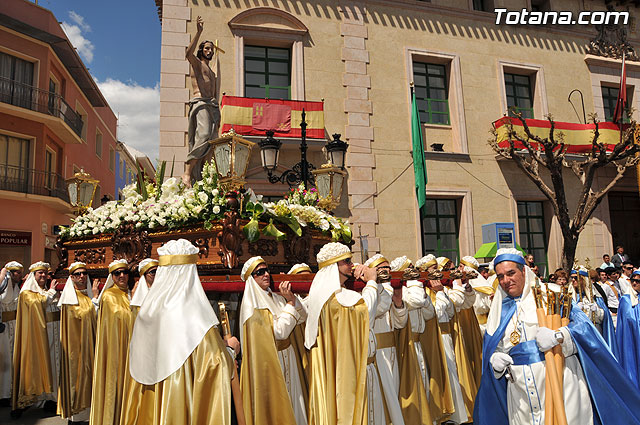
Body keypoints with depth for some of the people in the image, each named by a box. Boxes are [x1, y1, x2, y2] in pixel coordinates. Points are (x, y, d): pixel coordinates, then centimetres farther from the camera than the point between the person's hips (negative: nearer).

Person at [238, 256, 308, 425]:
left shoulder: (275, 297, 6)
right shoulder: (252, 304, -16)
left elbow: (302, 317, 3)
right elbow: (279, 331, -22)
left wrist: (291, 297, -11)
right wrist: (290, 303, -17)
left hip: (288, 360, 7)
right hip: (269, 362, -7)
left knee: (290, 403, 15)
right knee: (274, 405, 5)